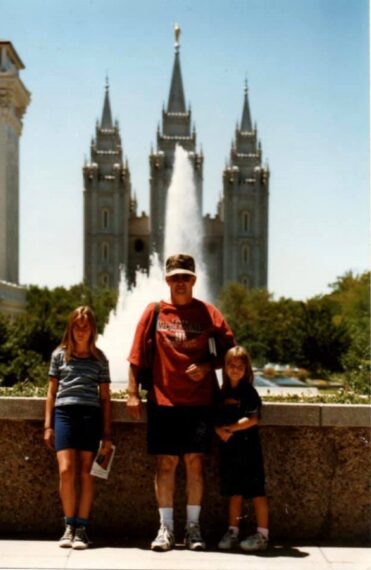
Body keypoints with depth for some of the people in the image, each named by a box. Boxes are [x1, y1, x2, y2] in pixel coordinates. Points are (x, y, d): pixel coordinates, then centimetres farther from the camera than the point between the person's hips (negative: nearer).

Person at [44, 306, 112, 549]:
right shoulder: (59, 355, 13)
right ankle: (70, 525, 1)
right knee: (66, 470, -12)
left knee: (86, 473, -3)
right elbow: (52, 392, 15)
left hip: (91, 414, 0)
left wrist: (107, 434, 7)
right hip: (64, 413, 0)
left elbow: (105, 397, 12)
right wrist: (48, 425, 7)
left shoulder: (99, 358, 12)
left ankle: (81, 528, 2)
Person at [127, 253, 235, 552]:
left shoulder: (209, 313, 5)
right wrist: (133, 393, -3)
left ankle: (193, 527, 12)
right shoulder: (154, 312, 4)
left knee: (195, 462, 3)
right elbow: (137, 355, 3)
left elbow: (229, 352, 6)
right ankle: (166, 527, 10)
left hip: (200, 401, 0)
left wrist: (207, 367, -11)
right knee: (165, 463, 2)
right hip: (163, 401, 0)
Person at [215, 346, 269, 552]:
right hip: (228, 449, 5)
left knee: (256, 492, -2)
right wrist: (221, 431, -11)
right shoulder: (223, 394, 11)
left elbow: (253, 419, -15)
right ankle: (233, 532, 19)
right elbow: (216, 419, 8)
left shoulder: (249, 392, -5)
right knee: (234, 492, 12)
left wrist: (230, 427, -14)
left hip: (248, 448, -5)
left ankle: (262, 534, 2)